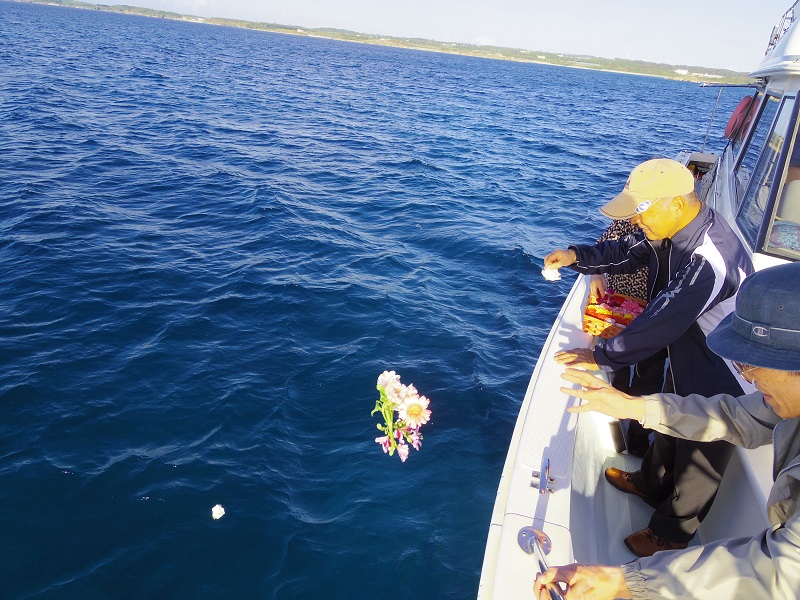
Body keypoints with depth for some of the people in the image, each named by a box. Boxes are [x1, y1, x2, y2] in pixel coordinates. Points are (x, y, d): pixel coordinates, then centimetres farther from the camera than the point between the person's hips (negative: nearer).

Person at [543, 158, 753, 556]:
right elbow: (629, 251, 6)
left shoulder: (710, 260, -38)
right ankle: (650, 484, 56)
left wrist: (601, 357, -25)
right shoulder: (671, 227, -10)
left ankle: (669, 533, 36)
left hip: (720, 380, -9)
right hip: (685, 360, 9)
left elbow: (662, 321, -35)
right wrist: (576, 256, -10)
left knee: (699, 462, 14)